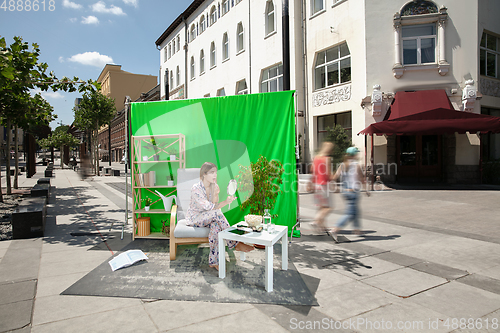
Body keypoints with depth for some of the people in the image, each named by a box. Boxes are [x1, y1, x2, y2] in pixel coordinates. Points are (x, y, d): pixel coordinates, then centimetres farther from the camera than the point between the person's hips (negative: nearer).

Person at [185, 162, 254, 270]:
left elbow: (215, 206, -10)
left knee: (216, 224, -31)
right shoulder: (196, 188, -22)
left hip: (208, 217, 6)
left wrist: (215, 194, -25)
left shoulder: (214, 187, -2)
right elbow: (209, 207, -25)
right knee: (217, 214, -32)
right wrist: (225, 202, -33)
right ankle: (235, 244, -26)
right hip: (195, 218, -5)